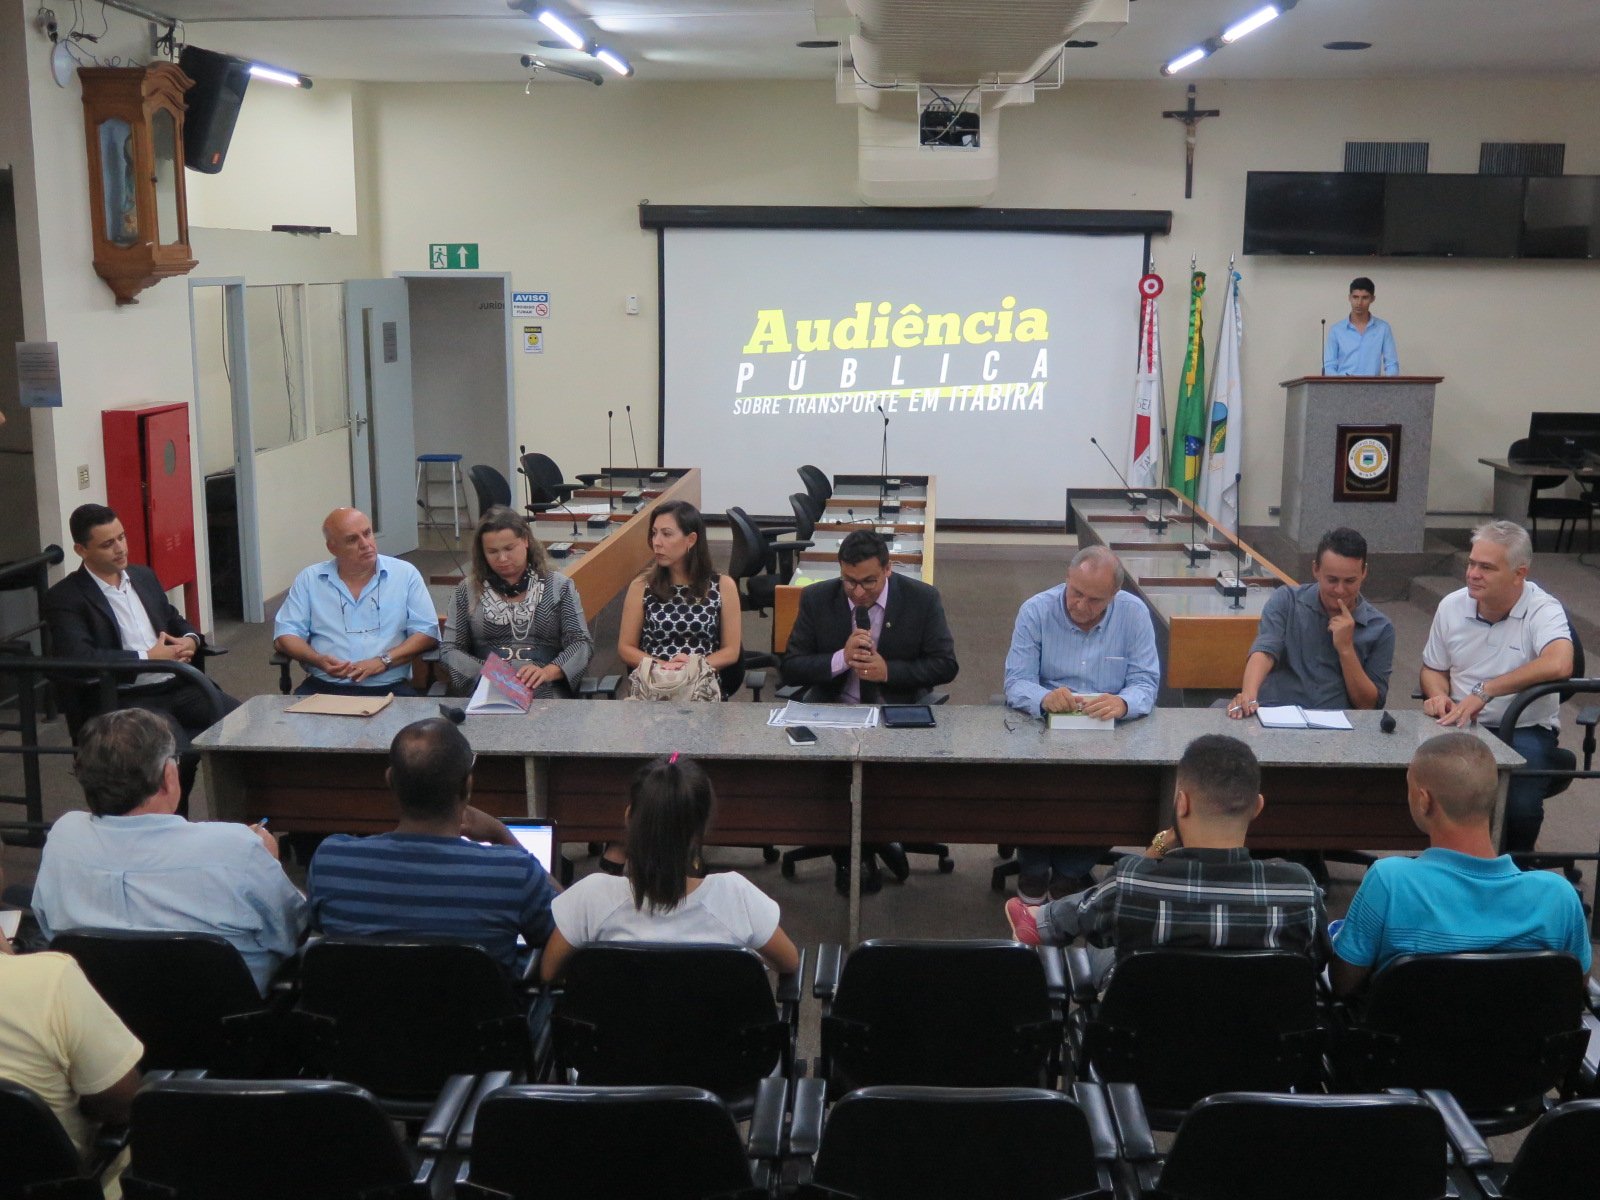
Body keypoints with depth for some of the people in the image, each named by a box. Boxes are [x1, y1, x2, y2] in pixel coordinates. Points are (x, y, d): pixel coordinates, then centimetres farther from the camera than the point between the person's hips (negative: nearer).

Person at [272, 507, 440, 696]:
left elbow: (427, 632, 3)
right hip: (323, 688, 1)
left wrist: (384, 661, -13)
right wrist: (318, 660, -12)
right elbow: (285, 634, 9)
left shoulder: (405, 574, 7)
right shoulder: (309, 579, 11)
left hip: (388, 689, -1)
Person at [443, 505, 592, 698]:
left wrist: (548, 672, -15)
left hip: (545, 689, 0)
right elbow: (452, 650, 10)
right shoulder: (467, 590, 12)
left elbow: (581, 644, 4)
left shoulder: (559, 586, 9)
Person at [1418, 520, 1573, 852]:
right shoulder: (1452, 606, 5)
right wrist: (1438, 695, -5)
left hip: (1525, 730, -3)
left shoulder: (1543, 610, -11)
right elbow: (1433, 669, 19)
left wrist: (1484, 691, -30)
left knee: (1519, 804, -31)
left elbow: (1559, 664, -32)